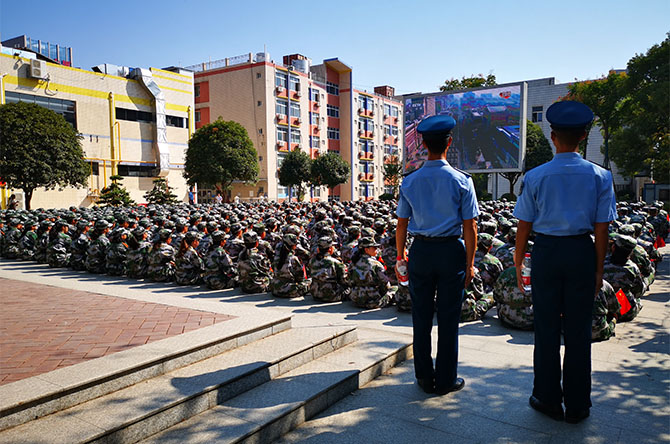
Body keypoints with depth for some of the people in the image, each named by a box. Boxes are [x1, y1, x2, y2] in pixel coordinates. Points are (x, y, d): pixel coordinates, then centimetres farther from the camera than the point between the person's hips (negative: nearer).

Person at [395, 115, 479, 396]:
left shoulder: (409, 182, -1)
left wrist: (400, 256, 15)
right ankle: (446, 380, 20)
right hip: (451, 250, -2)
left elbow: (401, 225, 3)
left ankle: (424, 377, 24)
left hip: (420, 250, 2)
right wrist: (469, 263, 2)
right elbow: (469, 227, -7)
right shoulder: (462, 181, -7)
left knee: (421, 316, 12)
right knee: (448, 318, 8)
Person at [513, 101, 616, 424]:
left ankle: (548, 399, 24)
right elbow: (601, 229, -2)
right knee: (578, 330, 11)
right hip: (582, 252, 1)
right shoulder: (599, 176, -3)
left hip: (546, 252, -1)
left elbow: (524, 227, -4)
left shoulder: (535, 176, -6)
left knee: (546, 328, 10)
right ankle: (577, 406, 23)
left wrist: (518, 263, 8)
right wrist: (599, 268, 8)